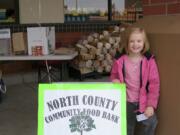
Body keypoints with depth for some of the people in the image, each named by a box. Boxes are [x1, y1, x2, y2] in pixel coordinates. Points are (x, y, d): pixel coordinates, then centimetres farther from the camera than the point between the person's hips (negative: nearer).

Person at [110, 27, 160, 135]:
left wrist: (151, 105, -13)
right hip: (126, 100, 2)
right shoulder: (120, 60, -7)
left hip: (143, 101, -1)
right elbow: (114, 75, 10)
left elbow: (154, 84, -9)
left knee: (151, 122, -11)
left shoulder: (149, 61, -11)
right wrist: (114, 80, -14)